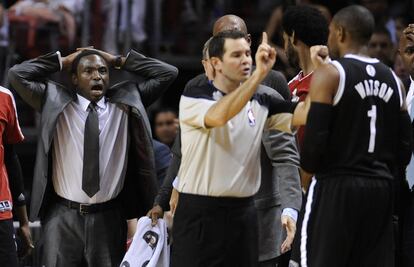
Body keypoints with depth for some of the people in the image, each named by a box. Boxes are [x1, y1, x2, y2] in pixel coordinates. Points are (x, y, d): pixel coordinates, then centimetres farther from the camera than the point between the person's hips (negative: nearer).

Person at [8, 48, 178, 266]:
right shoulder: (56, 104, 5)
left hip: (108, 218, 1)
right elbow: (17, 74, -1)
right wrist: (62, 62, 3)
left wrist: (119, 61, 6)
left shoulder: (125, 104, 9)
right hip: (64, 216, -1)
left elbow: (167, 73, 9)